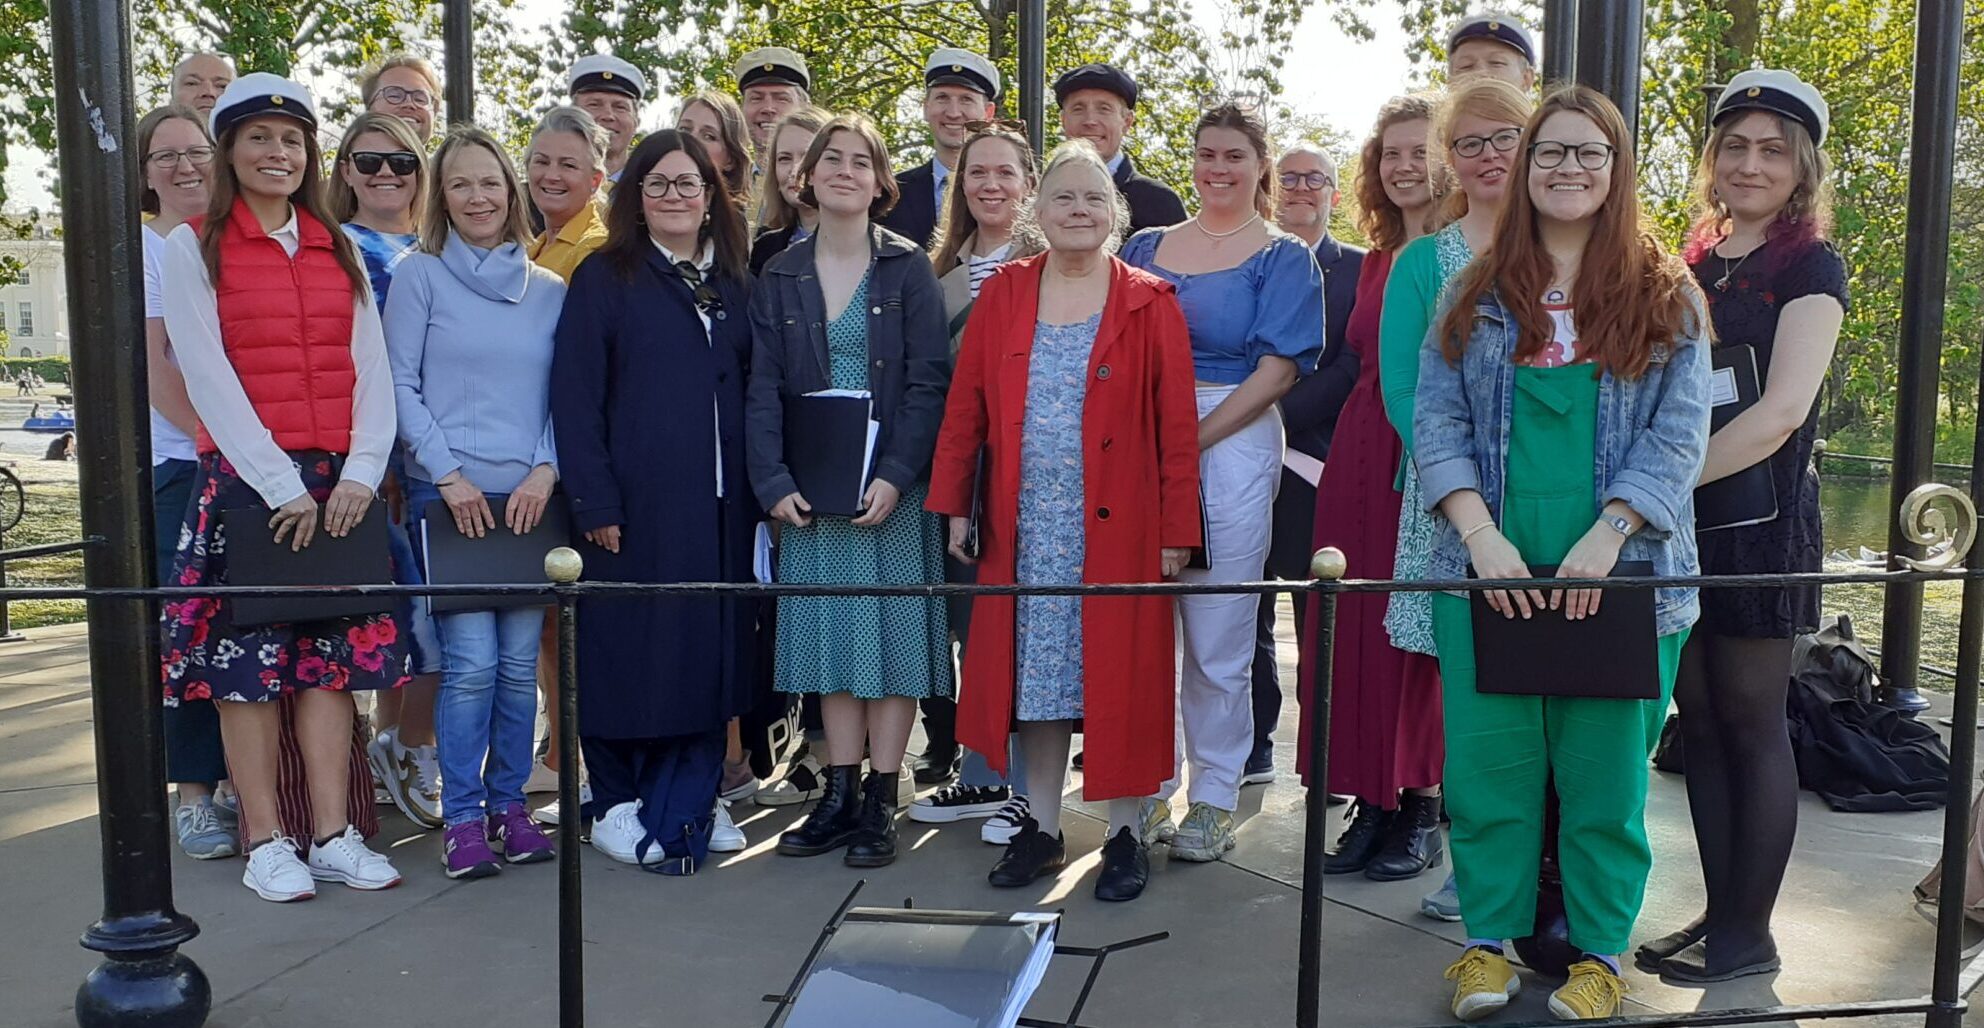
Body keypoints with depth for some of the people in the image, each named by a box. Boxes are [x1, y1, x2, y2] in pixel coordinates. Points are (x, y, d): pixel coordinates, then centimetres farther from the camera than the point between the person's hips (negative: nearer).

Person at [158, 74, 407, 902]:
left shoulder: (339, 249, 14)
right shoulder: (192, 246, 2)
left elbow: (371, 368, 6)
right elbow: (208, 375, -7)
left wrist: (361, 471, -8)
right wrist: (280, 484, -14)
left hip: (338, 483, 4)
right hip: (244, 481, -3)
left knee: (332, 651, 4)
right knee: (247, 656, 0)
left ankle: (334, 835, 11)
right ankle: (266, 842, 9)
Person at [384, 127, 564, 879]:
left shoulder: (549, 291, 12)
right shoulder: (419, 277, 4)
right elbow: (400, 387, -1)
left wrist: (545, 471, -5)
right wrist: (449, 475, -8)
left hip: (529, 496, 3)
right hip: (448, 493, -3)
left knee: (520, 661, 4)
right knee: (471, 662, -8)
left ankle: (508, 804, 18)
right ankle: (462, 817, 5)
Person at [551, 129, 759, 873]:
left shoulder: (732, 284, 14)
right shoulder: (604, 279, 0)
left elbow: (752, 392, 15)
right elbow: (574, 400, -6)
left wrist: (758, 490, 5)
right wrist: (595, 503, -13)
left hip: (718, 505, 4)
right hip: (636, 503, -4)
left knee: (708, 647, 8)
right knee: (630, 651, 1)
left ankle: (693, 798, 20)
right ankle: (616, 803, 15)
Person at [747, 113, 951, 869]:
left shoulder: (908, 269, 0)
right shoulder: (780, 276, 8)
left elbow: (928, 382, -6)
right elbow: (764, 388, 3)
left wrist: (896, 475, -16)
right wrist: (774, 481, -9)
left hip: (892, 484, -2)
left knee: (891, 629, 0)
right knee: (829, 632, 7)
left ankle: (880, 801, 9)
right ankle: (839, 794, 16)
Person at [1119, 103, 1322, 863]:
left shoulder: (1283, 259, 4)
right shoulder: (1146, 247, 14)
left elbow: (1278, 369, -6)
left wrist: (1193, 441, -14)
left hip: (1233, 447, -3)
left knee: (1217, 636, 0)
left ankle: (1214, 799, 13)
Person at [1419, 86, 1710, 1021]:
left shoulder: (1666, 297, 5)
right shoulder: (1479, 293, 8)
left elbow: (1678, 436, -2)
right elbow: (1436, 420, 2)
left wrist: (1605, 538, -15)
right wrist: (1481, 536, -12)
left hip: (1621, 569, -1)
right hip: (1490, 567, 1)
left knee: (1605, 761, 6)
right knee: (1488, 754, 4)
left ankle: (1600, 948, 22)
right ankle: (1489, 937, 20)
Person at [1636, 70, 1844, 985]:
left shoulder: (1809, 267, -5)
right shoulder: (1693, 264, 13)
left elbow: (1780, 411, -17)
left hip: (1758, 516, -6)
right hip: (1678, 522, 6)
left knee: (1750, 720, 1)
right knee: (1699, 718, 9)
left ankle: (1748, 933, 12)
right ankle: (1719, 912, 20)